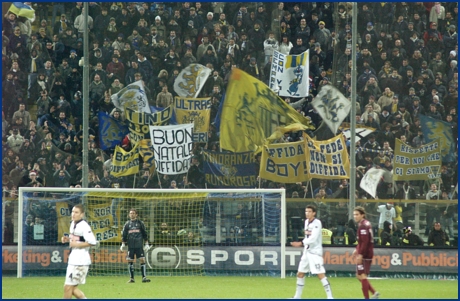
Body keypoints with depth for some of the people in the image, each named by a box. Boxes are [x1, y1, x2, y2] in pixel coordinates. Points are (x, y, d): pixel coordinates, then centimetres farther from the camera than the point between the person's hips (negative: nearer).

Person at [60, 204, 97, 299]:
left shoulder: (84, 226, -16)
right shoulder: (73, 224, 12)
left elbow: (92, 242, -24)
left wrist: (76, 244, -21)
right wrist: (67, 239, 8)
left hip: (80, 262, -10)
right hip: (72, 260, 10)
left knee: (68, 287, -6)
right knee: (72, 288, 11)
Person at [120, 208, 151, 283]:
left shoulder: (140, 223, 7)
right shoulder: (127, 224, 10)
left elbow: (144, 234, 9)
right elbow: (124, 235, 12)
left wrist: (146, 243, 4)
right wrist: (123, 244, 2)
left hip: (139, 245, -1)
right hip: (130, 246, 1)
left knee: (142, 259, -9)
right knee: (130, 261, -2)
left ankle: (144, 277, -6)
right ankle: (131, 278, 4)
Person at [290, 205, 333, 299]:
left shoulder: (317, 223, -13)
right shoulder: (306, 221, 11)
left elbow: (313, 238, -23)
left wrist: (301, 243, -29)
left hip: (315, 252, -8)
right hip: (307, 251, 8)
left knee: (321, 274, -14)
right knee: (300, 274, 11)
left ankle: (330, 296, -12)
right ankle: (297, 296, 22)